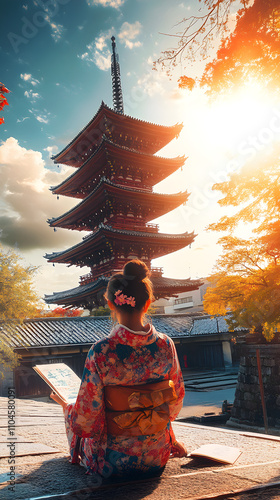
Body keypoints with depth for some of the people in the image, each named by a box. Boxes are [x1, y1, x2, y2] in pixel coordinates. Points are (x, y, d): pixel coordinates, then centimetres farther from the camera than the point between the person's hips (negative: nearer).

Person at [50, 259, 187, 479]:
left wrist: (66, 407, 6)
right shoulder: (165, 345, -14)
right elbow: (177, 398, 1)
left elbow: (87, 416, -16)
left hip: (113, 460, -3)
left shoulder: (101, 352, -24)